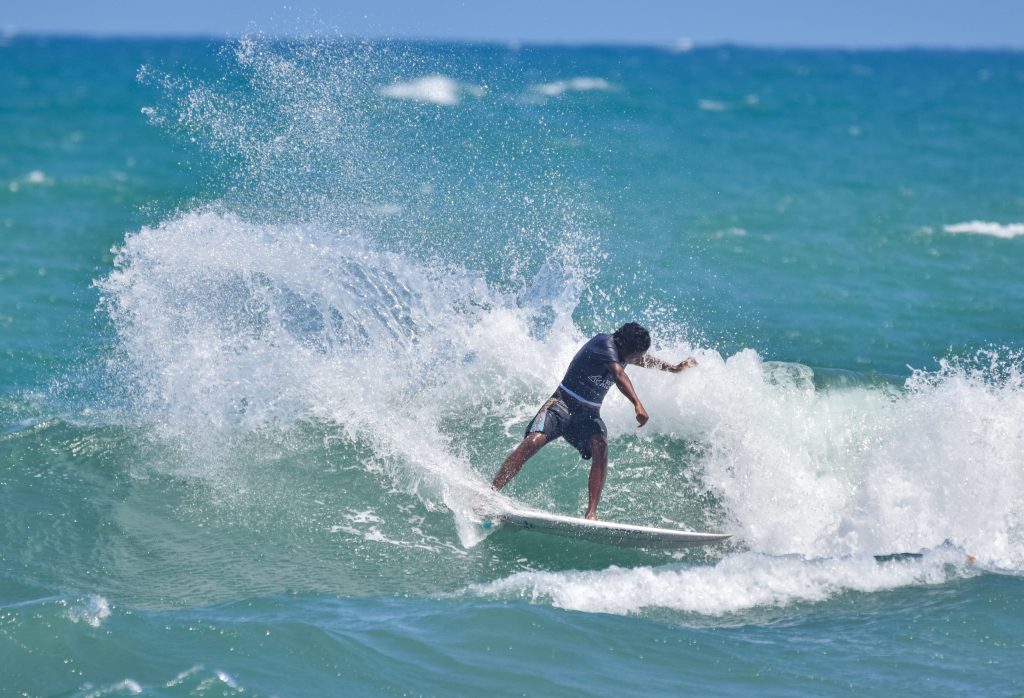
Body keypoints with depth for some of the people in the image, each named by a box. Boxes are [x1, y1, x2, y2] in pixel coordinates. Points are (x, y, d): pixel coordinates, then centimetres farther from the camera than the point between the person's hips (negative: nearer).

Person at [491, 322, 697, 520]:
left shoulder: (625, 351, 9)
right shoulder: (605, 343, -18)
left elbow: (644, 359, 34)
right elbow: (618, 375, -34)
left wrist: (673, 368, 45)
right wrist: (637, 405, -45)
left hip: (588, 415, 7)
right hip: (563, 404, -6)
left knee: (600, 449, -24)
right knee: (533, 441, -28)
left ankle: (591, 513, -31)